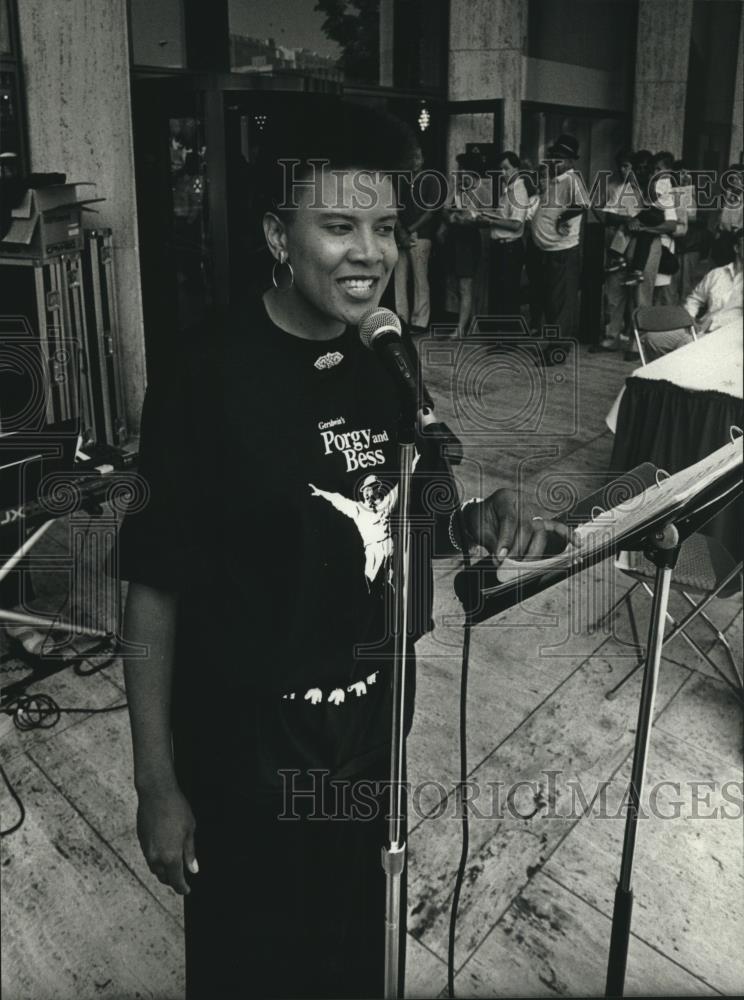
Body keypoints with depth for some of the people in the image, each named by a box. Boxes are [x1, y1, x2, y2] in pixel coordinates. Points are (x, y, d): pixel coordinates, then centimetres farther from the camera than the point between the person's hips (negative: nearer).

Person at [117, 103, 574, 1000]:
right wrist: (156, 785, -11)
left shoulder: (388, 362, -4)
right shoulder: (207, 379, -21)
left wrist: (482, 522, -14)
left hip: (373, 718, 5)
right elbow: (153, 592, -15)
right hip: (245, 741, -5)